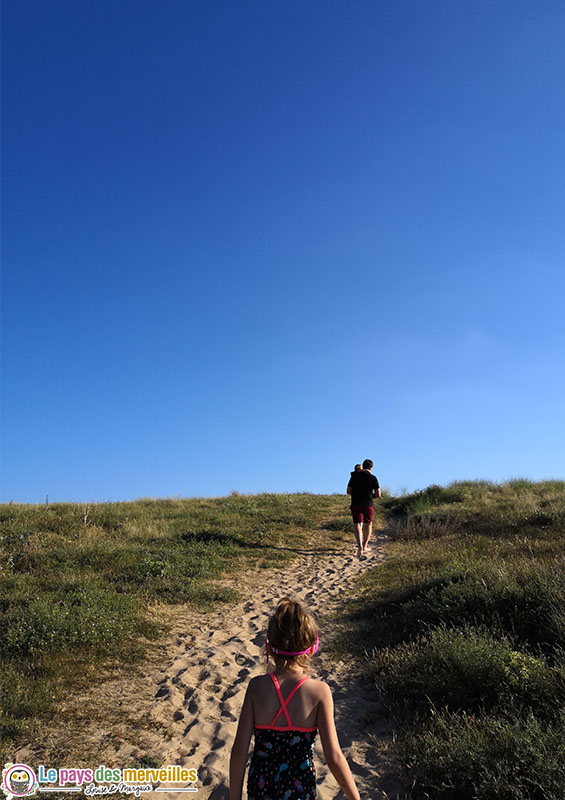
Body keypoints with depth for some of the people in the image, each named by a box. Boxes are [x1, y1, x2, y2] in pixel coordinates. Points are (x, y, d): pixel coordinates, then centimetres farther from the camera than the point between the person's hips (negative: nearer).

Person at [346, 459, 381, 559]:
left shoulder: (354, 476, 6)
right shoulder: (373, 478, -2)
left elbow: (348, 491, 9)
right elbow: (378, 494, -3)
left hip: (356, 504, 1)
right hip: (368, 504, -1)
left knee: (358, 526, -5)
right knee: (368, 525, 18)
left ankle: (360, 547, -26)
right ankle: (364, 547, 15)